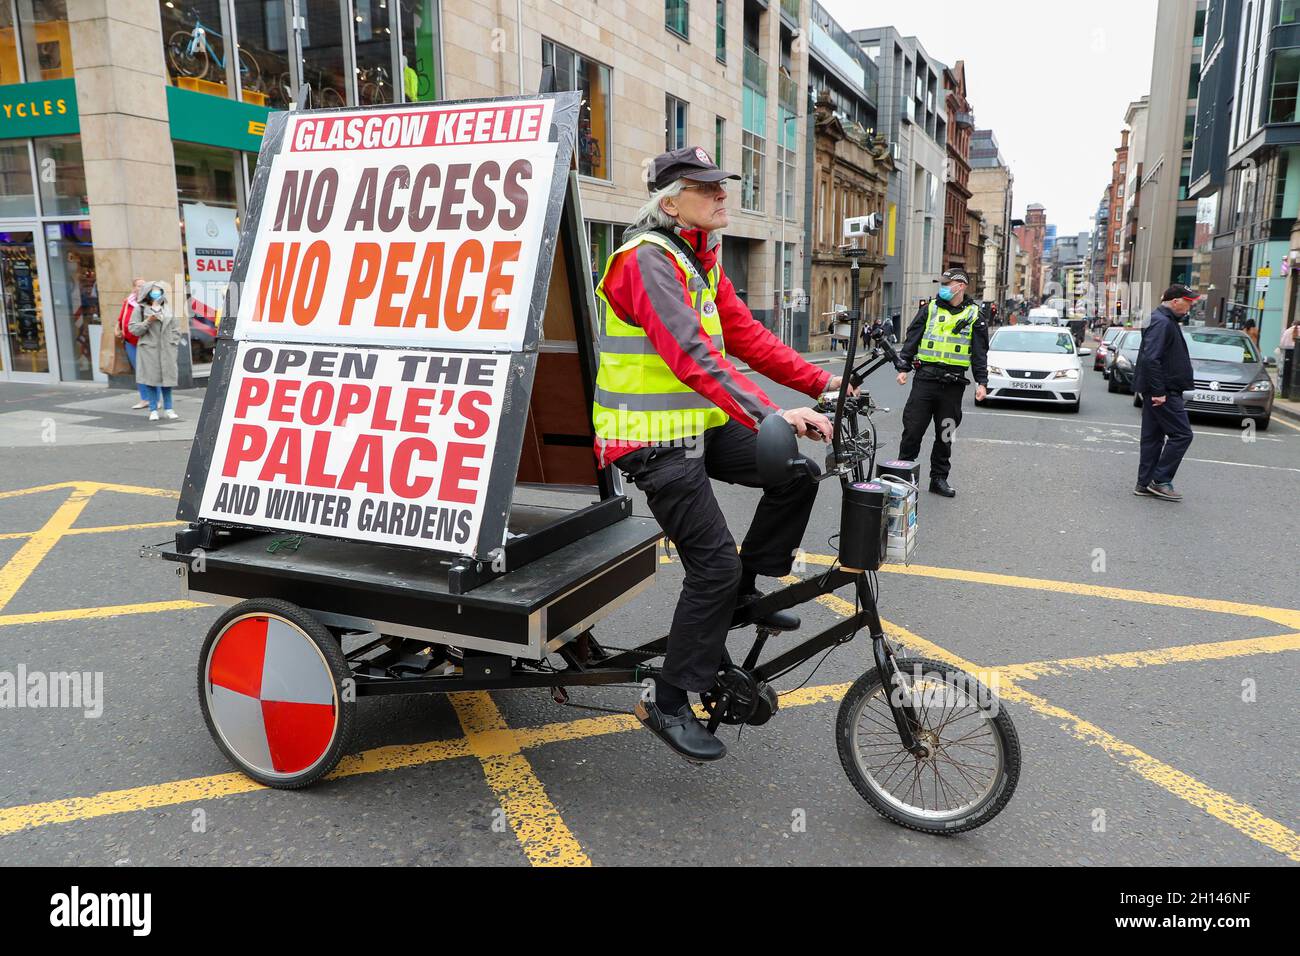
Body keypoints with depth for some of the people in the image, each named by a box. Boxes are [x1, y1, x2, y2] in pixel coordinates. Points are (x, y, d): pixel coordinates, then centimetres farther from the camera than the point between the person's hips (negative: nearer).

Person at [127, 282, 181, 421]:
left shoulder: (168, 309, 12)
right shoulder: (141, 309, 2)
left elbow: (175, 329, 16)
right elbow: (133, 328, -1)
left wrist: (173, 342, 5)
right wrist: (147, 322, -14)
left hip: (166, 350, 3)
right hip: (148, 349, -3)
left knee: (167, 378, 4)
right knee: (151, 379, -2)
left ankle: (168, 409, 13)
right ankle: (153, 410, 4)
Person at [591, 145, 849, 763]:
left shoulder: (702, 259, 13)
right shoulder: (648, 259, -19)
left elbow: (745, 335, 9)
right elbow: (690, 354, -33)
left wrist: (821, 383, 0)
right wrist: (770, 414, -42)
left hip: (700, 424, 9)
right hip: (652, 438, -9)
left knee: (796, 476, -1)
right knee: (714, 565, -10)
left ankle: (744, 593, 16)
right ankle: (668, 705, 5)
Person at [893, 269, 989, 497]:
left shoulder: (974, 316, 8)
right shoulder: (929, 310, 8)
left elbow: (980, 353, 8)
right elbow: (911, 340, 8)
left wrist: (982, 382, 1)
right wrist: (903, 368, 0)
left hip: (953, 384, 1)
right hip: (925, 378, 0)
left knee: (945, 435, 8)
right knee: (913, 429, -2)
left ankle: (939, 478, 18)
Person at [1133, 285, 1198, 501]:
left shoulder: (1166, 321, 18)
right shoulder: (1162, 323, -15)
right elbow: (1150, 359, -24)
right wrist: (1158, 391, -24)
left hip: (1159, 391, 11)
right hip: (1163, 392, -11)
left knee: (1153, 437, 11)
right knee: (1181, 434, -7)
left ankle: (1144, 483, 15)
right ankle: (1161, 480, -3)